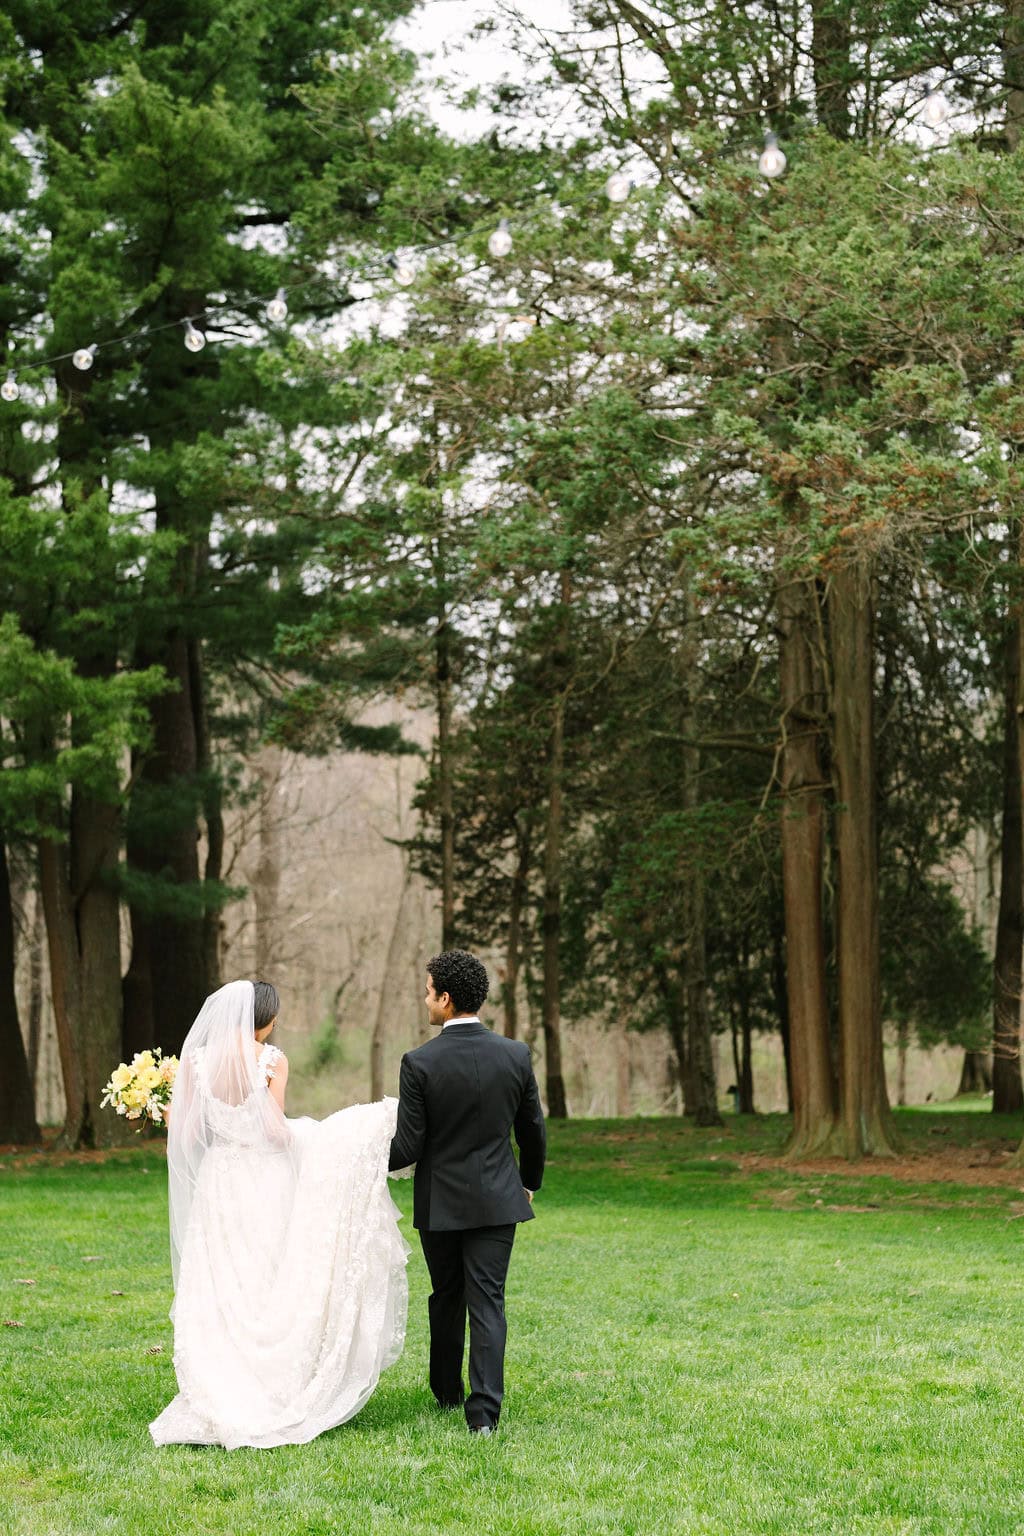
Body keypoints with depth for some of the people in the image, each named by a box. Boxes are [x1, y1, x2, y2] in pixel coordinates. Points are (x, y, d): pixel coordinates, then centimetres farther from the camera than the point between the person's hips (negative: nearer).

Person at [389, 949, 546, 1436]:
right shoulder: (515, 1055, -5)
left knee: (446, 1300, 17)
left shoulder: (419, 1063, -15)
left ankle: (447, 1393, 32)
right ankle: (484, 1410, -8)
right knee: (487, 1302, 1)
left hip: (440, 1203, -1)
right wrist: (531, 1181, 23)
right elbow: (533, 1130, 6)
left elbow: (407, 1148, -12)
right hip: (496, 1199, 1)